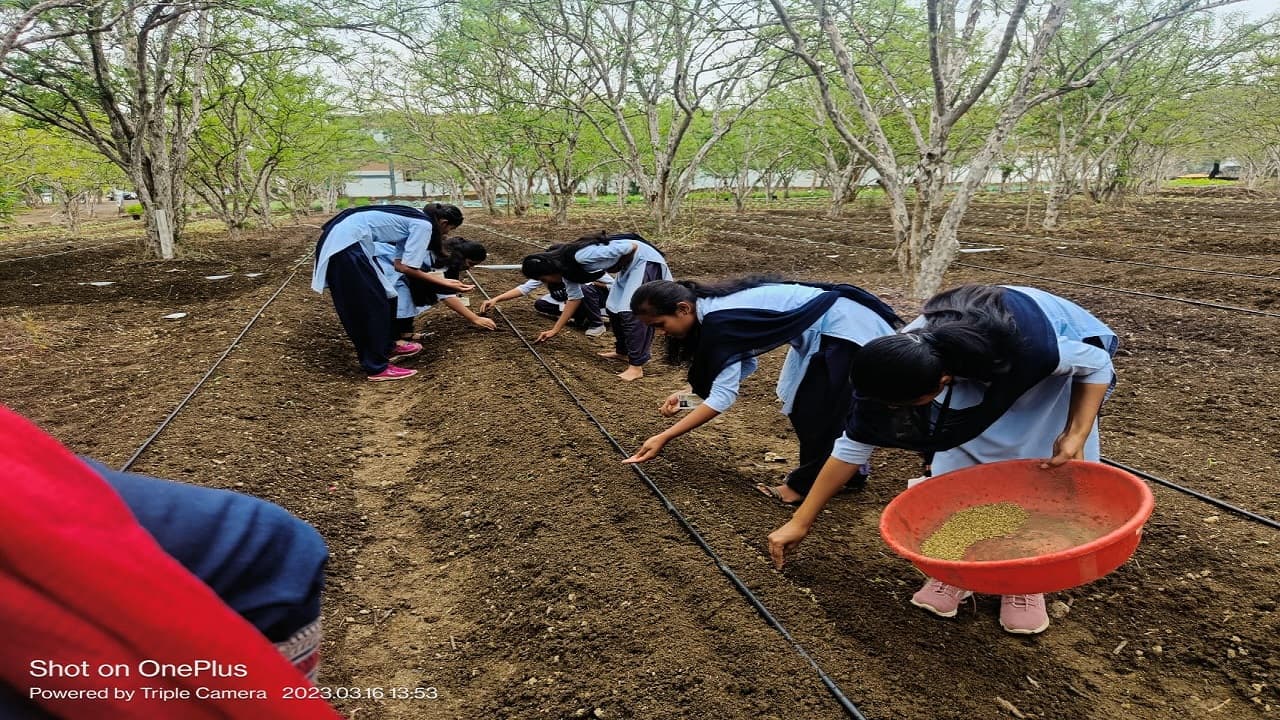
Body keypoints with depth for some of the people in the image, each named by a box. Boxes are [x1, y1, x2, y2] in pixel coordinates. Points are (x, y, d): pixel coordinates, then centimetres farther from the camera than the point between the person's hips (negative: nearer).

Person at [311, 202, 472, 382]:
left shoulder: (412, 221, 20)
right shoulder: (423, 225, -7)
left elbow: (398, 264, 16)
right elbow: (407, 268, -11)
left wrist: (441, 280, 19)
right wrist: (445, 284, -3)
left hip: (337, 239, 10)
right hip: (346, 244, -10)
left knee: (382, 296, 18)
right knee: (373, 304, -2)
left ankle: (387, 347, 33)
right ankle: (377, 368, 5)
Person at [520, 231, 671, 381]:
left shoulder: (582, 256, -30)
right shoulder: (565, 269, -1)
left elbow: (632, 247, -26)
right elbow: (574, 297, 11)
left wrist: (616, 268, -10)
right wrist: (555, 330, 11)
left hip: (645, 260, -9)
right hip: (629, 265, 10)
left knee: (630, 312, -15)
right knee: (613, 308, 14)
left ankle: (636, 367, -12)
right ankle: (623, 352, 30)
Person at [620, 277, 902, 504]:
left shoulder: (719, 322, -27)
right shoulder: (714, 305, 2)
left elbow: (723, 396, -27)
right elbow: (744, 362, 9)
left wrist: (664, 437, -25)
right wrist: (687, 393, 1)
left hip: (846, 326, -9)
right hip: (825, 328, 9)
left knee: (819, 414, 0)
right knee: (805, 408, 17)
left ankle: (806, 485, 17)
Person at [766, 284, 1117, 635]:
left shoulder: (1030, 349, -44)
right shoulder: (904, 362, -31)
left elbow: (1098, 364, -20)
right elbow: (854, 444, -21)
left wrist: (1075, 435, -33)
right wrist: (801, 521, -17)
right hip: (974, 368, 3)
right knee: (956, 459, -8)